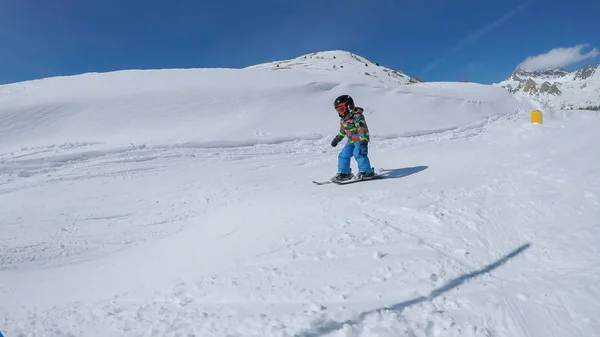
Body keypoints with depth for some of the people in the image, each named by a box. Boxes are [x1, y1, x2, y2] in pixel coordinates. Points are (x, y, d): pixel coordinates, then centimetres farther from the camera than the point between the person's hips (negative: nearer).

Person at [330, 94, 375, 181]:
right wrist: (337, 138, 31)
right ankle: (344, 173, 15)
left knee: (358, 154, -25)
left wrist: (364, 142, -31)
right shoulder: (343, 119, 11)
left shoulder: (357, 116, -17)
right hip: (351, 141, 9)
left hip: (360, 139, -9)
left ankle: (367, 172, -18)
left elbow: (362, 129, -24)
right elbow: (342, 131, 28)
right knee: (343, 155, 4)